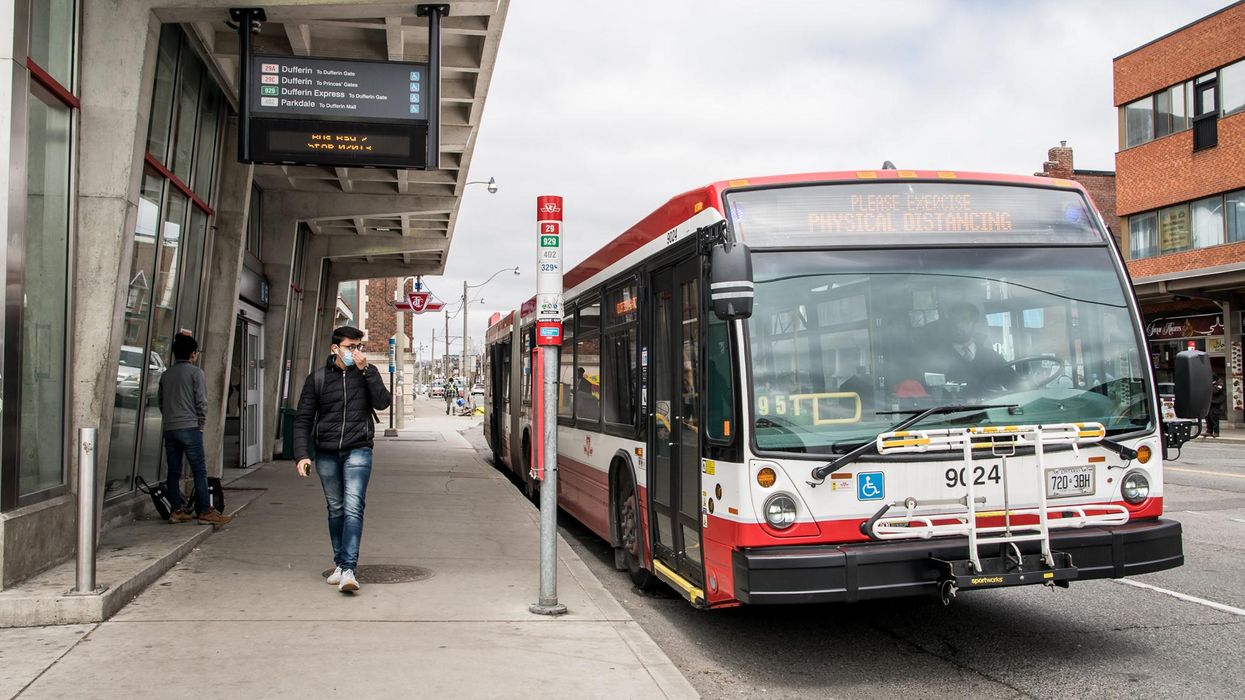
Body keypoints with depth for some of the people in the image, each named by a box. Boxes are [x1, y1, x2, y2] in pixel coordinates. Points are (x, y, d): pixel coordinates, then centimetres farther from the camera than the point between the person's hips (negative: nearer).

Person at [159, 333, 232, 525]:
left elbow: (160, 400, 16)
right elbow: (202, 401, -8)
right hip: (189, 428, -6)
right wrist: (200, 425, 2)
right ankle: (205, 511, -4)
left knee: (173, 471, 8)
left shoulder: (166, 375, 13)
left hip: (169, 428, 6)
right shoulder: (195, 372, -4)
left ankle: (177, 510, 9)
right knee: (199, 471, -3)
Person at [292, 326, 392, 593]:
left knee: (353, 508, -15)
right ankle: (339, 564, 24)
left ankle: (348, 570, -19)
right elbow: (303, 419, 3)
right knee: (335, 509, 12)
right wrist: (301, 455, -7)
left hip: (358, 451, -2)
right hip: (326, 453, 2)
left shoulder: (368, 373, 4)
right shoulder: (318, 378, 4)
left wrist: (365, 370, -16)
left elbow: (382, 402, -11)